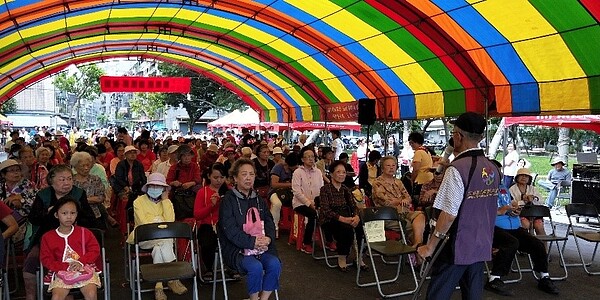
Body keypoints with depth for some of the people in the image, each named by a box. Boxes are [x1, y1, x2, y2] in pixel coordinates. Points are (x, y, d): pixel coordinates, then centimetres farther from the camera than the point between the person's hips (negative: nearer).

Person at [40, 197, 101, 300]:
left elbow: (95, 250, 6)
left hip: (84, 269, 0)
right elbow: (46, 260, 3)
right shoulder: (48, 237, 6)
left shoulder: (84, 232, 7)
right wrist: (66, 267, -12)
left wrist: (81, 262, -12)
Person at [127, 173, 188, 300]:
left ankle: (159, 285, -28)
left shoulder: (167, 202, 12)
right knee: (163, 241, -33)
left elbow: (170, 221, -6)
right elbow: (143, 223, -9)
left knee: (159, 248, -33)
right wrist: (160, 221, -11)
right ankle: (172, 277, -28)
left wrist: (165, 200, -5)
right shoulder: (139, 201, 4)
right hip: (144, 238, -2)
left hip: (163, 238, 2)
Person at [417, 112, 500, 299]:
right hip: (482, 247, 8)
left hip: (457, 248, -7)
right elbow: (489, 209, 15)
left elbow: (448, 215, -20)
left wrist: (430, 246, -12)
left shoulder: (457, 169, -19)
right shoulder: (493, 169, 6)